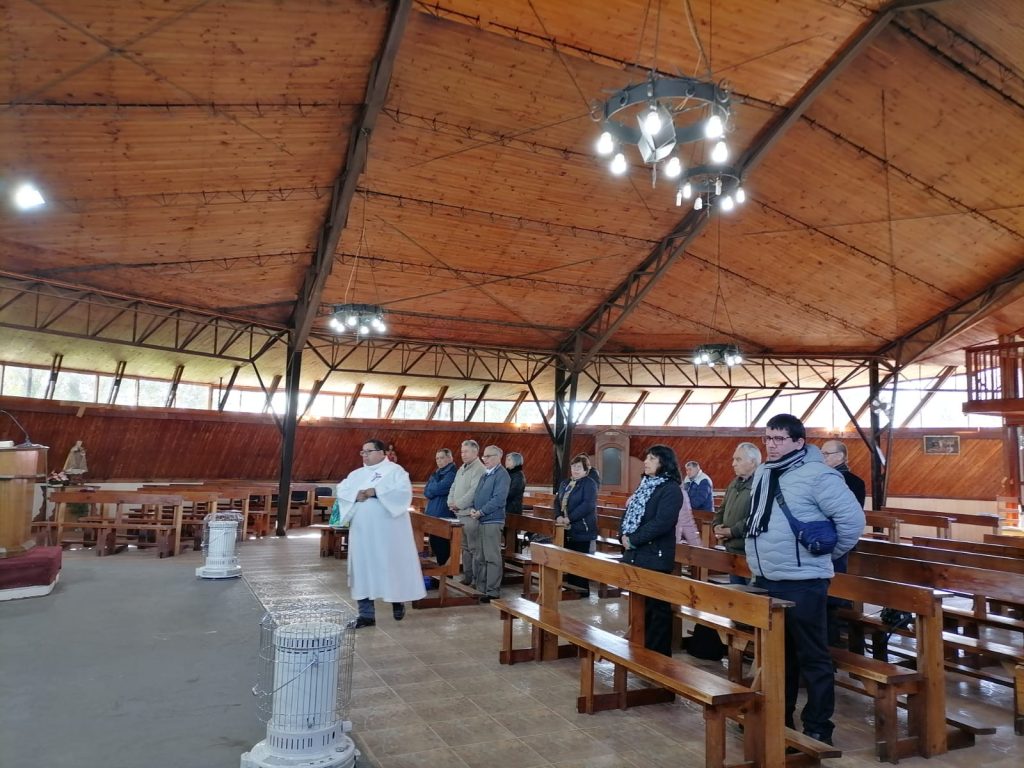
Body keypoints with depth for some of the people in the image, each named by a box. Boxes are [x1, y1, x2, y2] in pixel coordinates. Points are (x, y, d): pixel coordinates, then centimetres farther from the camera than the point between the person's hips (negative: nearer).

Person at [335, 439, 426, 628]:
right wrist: (356, 495, -14)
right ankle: (366, 614, 9)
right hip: (363, 531, 5)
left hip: (387, 531, -5)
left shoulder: (394, 470, -2)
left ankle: (398, 601, 28)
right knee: (363, 569, 4)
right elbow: (340, 490, 7)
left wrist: (376, 492, -20)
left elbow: (404, 491, -16)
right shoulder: (357, 474, 16)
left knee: (392, 566, 5)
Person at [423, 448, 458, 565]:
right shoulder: (436, 473, 17)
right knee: (434, 543, 14)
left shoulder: (452, 473, -11)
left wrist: (430, 490, 1)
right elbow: (426, 491, 10)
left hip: (444, 516, -9)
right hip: (433, 514, 9)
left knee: (442, 546, -5)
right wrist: (434, 490, -9)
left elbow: (439, 488, -19)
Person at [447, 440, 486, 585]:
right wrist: (451, 502, 4)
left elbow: (474, 491, -20)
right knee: (465, 547, 15)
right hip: (459, 514, 9)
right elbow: (453, 488, 22)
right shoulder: (461, 469, 19)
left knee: (473, 548, -7)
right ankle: (466, 576, 22)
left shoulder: (479, 469, -11)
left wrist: (458, 504, -15)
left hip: (471, 514, -9)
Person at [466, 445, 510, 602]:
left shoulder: (501, 475, -10)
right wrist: (473, 509, 1)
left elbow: (498, 499, -20)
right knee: (479, 557, 13)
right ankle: (480, 587, 22)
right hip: (480, 520, 9)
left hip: (492, 521, -9)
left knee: (492, 557, -3)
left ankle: (493, 592, 3)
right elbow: (477, 495, 20)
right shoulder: (485, 474, 17)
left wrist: (481, 512, -18)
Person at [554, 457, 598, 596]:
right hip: (567, 529, 7)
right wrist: (558, 516, -7)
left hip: (582, 529, -7)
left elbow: (588, 505, -19)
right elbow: (557, 500, 13)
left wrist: (569, 518, -20)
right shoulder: (565, 483, 16)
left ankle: (582, 590, 7)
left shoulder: (589, 484, -8)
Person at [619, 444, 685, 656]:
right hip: (635, 555, 8)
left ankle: (658, 654, 11)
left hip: (655, 557, -8)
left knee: (656, 607, 0)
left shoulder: (671, 489, -11)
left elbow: (661, 522, -21)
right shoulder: (644, 485, 16)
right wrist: (624, 535, -3)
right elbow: (628, 512, 15)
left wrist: (633, 540, -17)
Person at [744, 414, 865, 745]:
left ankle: (818, 728, 17)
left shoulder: (817, 475, -16)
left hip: (802, 583, -8)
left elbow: (853, 518, -15)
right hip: (765, 581, 8)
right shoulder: (763, 473, 9)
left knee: (812, 658, 5)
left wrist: (827, 552, -4)